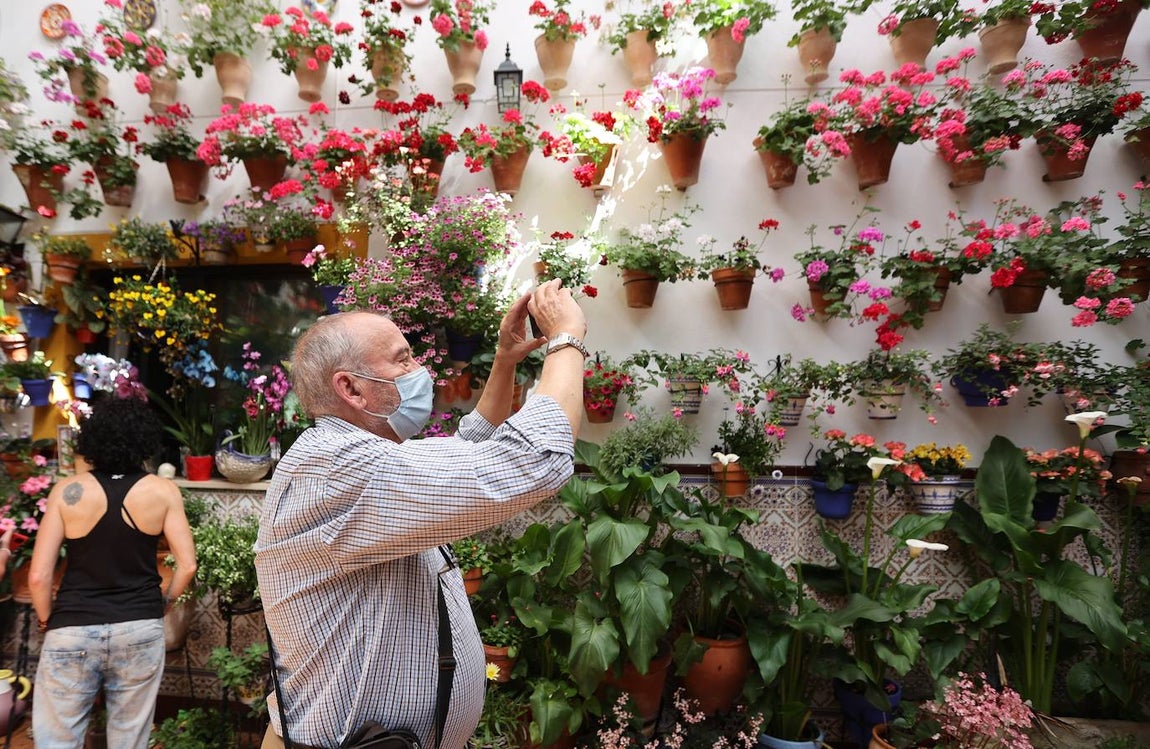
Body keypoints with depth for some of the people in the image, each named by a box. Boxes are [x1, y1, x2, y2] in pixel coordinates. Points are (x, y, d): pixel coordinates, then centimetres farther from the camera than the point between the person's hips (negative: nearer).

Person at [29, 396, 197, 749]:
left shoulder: (68, 491, -5)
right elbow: (187, 565, -5)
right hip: (140, 630, 1)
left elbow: (38, 576, -5)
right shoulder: (163, 492, -5)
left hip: (72, 632, -1)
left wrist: (47, 621, 12)